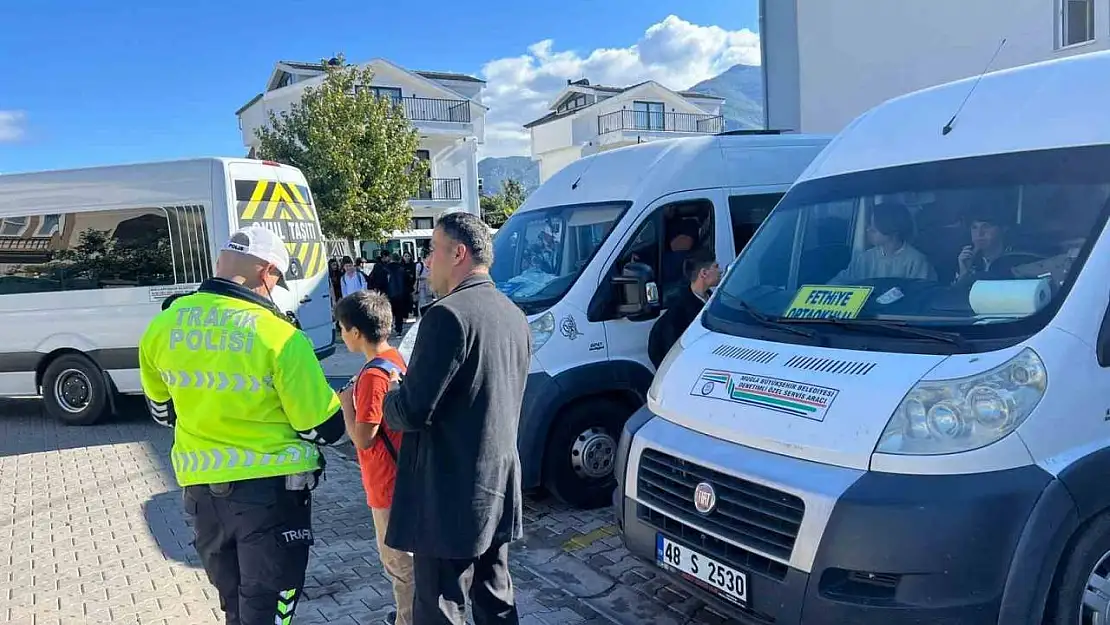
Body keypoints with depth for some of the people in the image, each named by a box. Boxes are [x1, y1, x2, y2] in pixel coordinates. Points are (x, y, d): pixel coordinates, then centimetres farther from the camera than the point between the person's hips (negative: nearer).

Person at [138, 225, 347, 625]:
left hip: (200, 488, 6)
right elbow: (324, 429, -12)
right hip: (269, 489, -5)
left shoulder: (162, 326, -2)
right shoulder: (280, 336, -19)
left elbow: (163, 411, 14)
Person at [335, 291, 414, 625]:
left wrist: (346, 402, -9)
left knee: (399, 561, 5)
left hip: (388, 484, -10)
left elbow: (363, 438, -21)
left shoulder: (373, 375, -24)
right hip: (398, 478, 10)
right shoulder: (393, 358, 4)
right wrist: (359, 395, 5)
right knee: (404, 556, 23)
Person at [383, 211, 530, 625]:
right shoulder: (514, 316, 10)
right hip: (499, 484, 9)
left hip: (450, 491, -9)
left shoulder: (449, 314, -18)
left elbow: (413, 411, -21)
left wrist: (389, 399, 2)